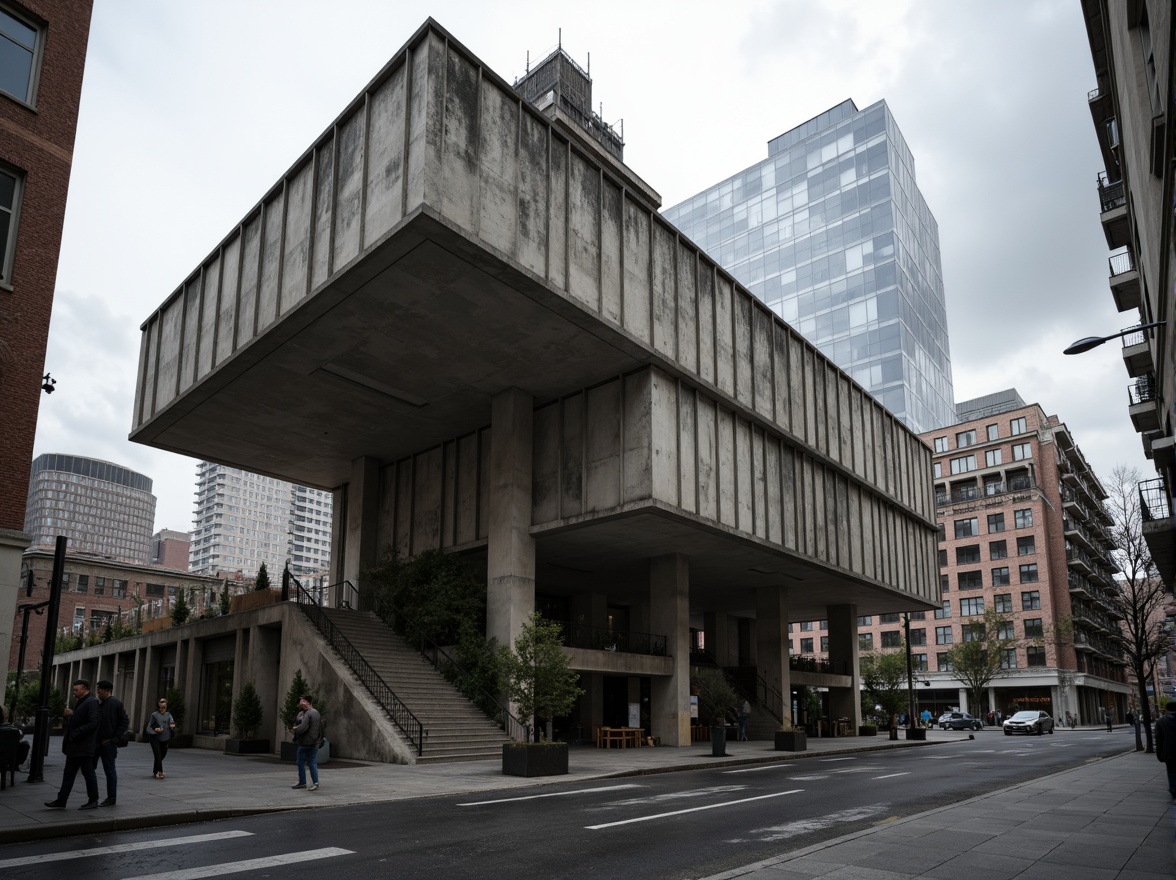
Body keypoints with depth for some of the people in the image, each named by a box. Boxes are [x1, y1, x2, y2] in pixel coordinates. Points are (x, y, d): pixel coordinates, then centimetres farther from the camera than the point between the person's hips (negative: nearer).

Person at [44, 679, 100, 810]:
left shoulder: (91, 702, -15)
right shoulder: (80, 702, 17)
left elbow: (92, 723, -22)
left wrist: (76, 733, -22)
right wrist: (71, 715, 5)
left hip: (84, 747, -10)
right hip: (74, 746, 10)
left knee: (88, 773, 1)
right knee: (69, 774, 10)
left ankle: (93, 801, 10)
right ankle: (61, 801, 14)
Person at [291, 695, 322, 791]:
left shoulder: (307, 714, -17)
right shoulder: (316, 712, 12)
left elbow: (302, 728, -26)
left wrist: (295, 728, -6)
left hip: (305, 743, -8)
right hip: (315, 742, 8)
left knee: (301, 763, 6)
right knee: (313, 763, 9)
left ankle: (302, 782, 11)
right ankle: (315, 782, 5)